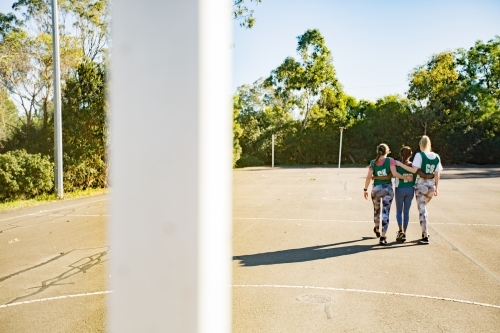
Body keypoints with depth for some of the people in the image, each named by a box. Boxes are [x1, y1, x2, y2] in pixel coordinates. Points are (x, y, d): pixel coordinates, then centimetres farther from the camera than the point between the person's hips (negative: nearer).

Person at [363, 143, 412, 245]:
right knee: (386, 212, 0)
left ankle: (377, 230, 44)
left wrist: (365, 189, 0)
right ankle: (382, 237, -6)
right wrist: (406, 178, -7)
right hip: (387, 189, -2)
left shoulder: (373, 163, 0)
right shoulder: (390, 161, -6)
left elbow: (369, 177, -6)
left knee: (376, 210, 22)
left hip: (376, 189, 2)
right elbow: (395, 173, -17)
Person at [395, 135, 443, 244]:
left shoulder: (419, 155, -9)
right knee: (423, 207, 25)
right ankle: (425, 232, 27)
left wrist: (400, 164, -13)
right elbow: (437, 174, 7)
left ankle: (425, 237, -4)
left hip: (421, 185, -5)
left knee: (422, 210, -1)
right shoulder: (436, 157, 6)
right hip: (431, 186, 5)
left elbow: (414, 170, -19)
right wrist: (436, 188, 15)